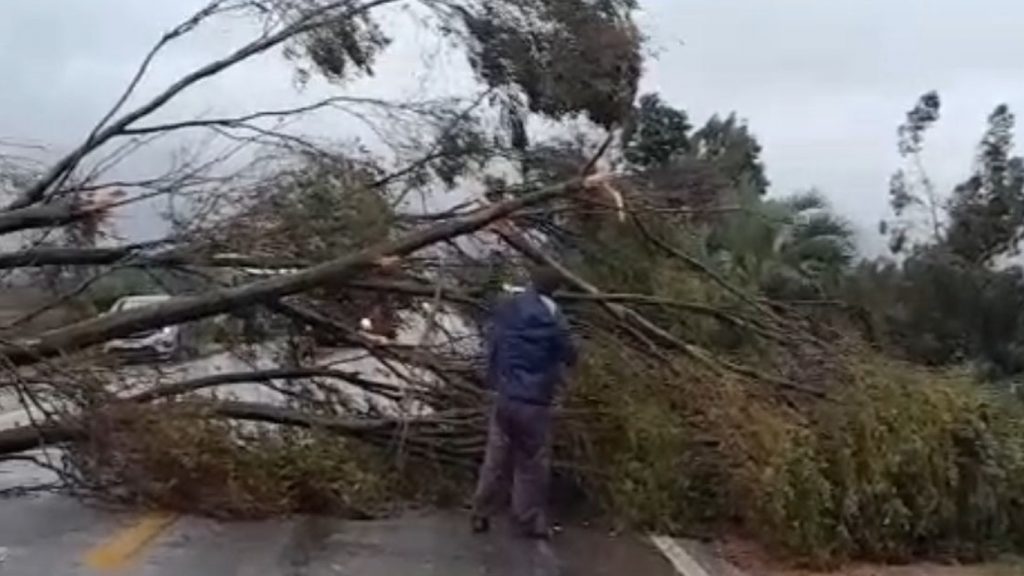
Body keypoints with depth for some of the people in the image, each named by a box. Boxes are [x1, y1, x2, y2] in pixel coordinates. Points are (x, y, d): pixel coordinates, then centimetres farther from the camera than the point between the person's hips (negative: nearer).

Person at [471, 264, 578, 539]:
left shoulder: (505, 311, 2)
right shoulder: (552, 319, -11)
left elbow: (492, 347, 11)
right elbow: (570, 357, -2)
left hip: (504, 397, 4)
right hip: (533, 402, -4)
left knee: (496, 458, 12)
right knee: (532, 464, 5)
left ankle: (481, 515, 15)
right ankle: (532, 522, 12)